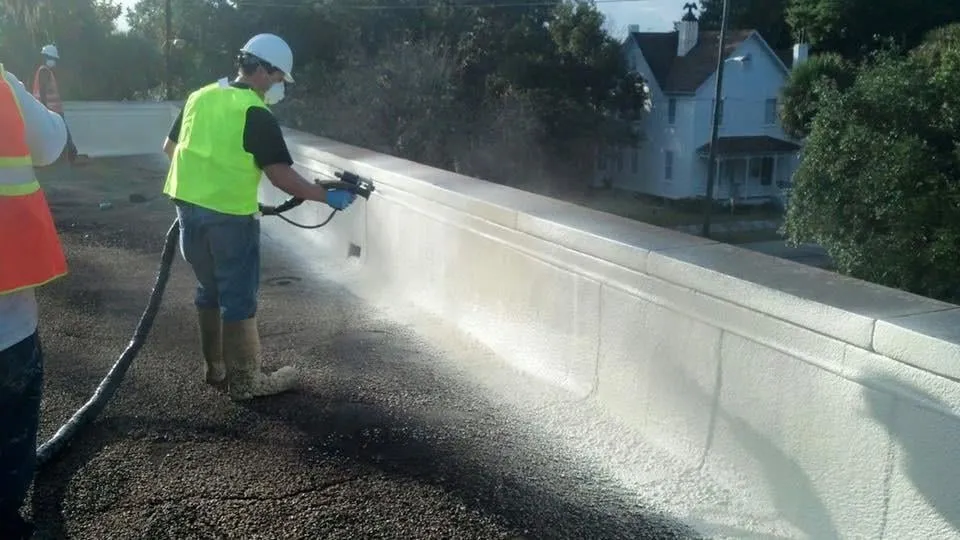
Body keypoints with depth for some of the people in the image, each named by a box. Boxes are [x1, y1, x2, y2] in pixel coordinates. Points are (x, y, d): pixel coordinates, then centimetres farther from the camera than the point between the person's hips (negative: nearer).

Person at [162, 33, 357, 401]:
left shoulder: (200, 98, 9)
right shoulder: (256, 114, -13)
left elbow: (170, 148, 19)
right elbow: (281, 175, -16)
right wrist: (327, 196, -8)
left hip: (189, 206, 8)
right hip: (230, 215, -7)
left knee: (210, 289, 19)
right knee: (239, 298, 2)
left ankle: (215, 368, 29)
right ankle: (244, 381, 9)